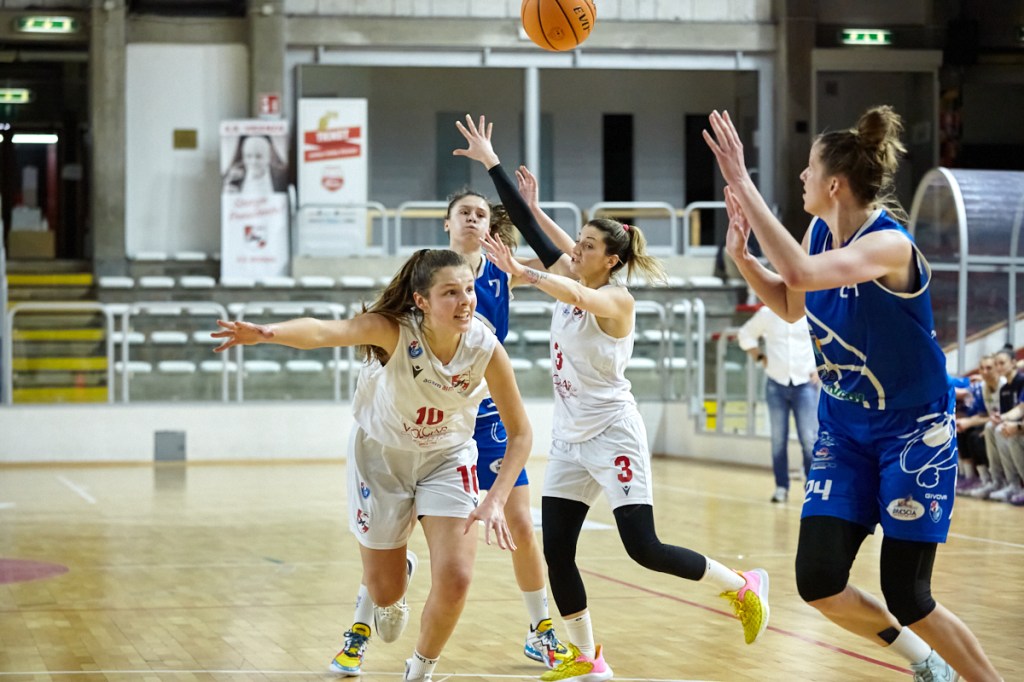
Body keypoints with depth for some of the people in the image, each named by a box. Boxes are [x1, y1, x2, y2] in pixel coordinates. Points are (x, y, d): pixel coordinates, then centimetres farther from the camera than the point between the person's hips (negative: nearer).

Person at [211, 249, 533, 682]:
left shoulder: (485, 348, -26)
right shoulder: (394, 330, -32)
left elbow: (520, 433, -15)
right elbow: (326, 331, -52)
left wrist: (496, 500, -27)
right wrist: (269, 333, -72)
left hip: (447, 459, 1)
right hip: (381, 455, -1)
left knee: (454, 579, -14)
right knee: (385, 592, 8)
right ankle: (395, 580, 49)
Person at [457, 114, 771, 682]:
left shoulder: (616, 300, -14)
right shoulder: (568, 280, 5)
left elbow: (580, 297, -38)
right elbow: (530, 226, 1)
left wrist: (525, 274, -50)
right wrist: (490, 164, -3)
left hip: (612, 434, -7)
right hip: (569, 437, 7)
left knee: (643, 548, -9)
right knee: (556, 552, 2)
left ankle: (743, 588, 10)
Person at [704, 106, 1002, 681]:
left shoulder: (889, 244, -25)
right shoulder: (821, 233, -1)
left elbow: (801, 273, -43)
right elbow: (792, 304, 17)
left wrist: (742, 183, -40)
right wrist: (742, 256, 0)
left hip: (914, 432, -7)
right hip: (845, 429, 7)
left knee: (907, 599, -7)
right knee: (818, 582, -4)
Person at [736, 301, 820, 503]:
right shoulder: (766, 314, 3)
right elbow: (745, 334, 18)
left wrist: (820, 368, -1)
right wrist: (759, 356, 6)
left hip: (804, 383, -2)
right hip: (776, 384, 2)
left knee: (809, 438, -9)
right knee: (778, 439, 4)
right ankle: (781, 487, 11)